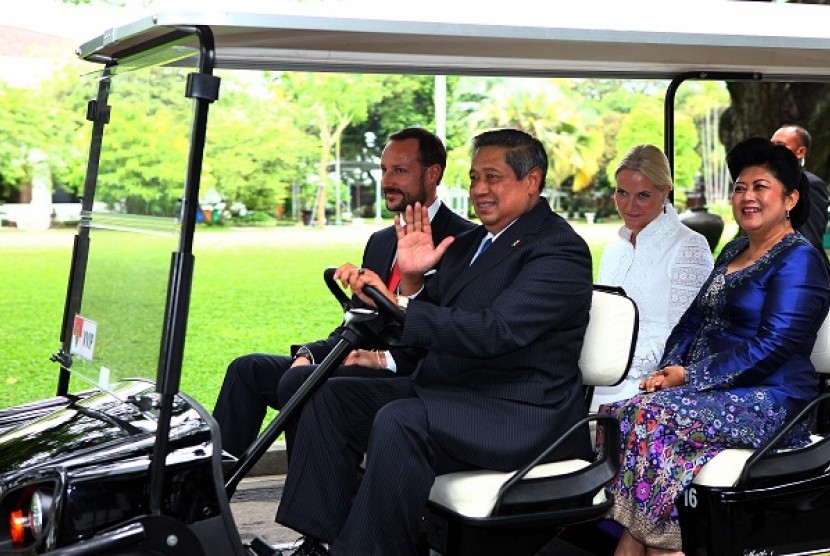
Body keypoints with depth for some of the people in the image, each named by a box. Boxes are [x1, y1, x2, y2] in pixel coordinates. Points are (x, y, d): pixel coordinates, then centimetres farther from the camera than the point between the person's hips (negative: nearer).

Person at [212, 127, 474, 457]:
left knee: (298, 381, -28)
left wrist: (387, 359, -22)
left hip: (411, 377, -9)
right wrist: (310, 353, 1)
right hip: (363, 363, 9)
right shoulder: (380, 242, 21)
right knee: (247, 369, -3)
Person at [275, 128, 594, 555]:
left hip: (522, 415, -9)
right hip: (446, 391, 10)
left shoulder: (559, 249, -11)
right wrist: (411, 280, -5)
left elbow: (494, 331, -26)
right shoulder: (468, 243, 16)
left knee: (399, 422, -32)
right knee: (330, 396, 1)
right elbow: (427, 329, 14)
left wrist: (397, 309, -28)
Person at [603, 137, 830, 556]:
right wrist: (669, 368, -1)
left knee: (652, 415, -30)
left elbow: (770, 348, -17)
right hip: (711, 390, 8)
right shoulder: (734, 251, 20)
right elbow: (694, 319, 18)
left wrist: (691, 377, -17)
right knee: (618, 415, -19)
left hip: (767, 401, -8)